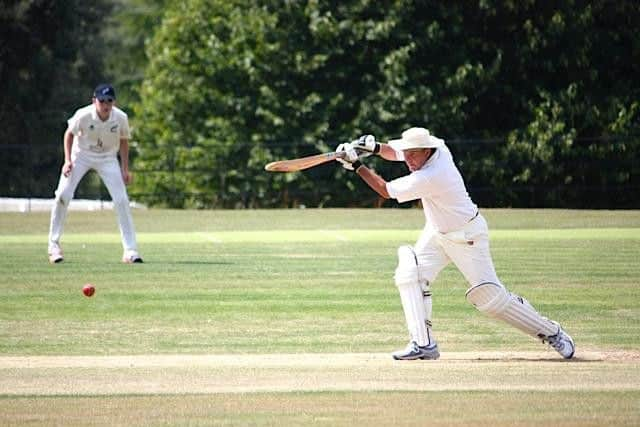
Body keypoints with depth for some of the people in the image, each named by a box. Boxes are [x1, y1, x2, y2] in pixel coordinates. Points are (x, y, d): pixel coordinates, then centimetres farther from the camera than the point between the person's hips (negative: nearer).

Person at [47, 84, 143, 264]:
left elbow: (123, 141, -1)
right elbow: (69, 134, -7)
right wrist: (68, 160, -16)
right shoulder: (83, 115, -26)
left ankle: (130, 250, -2)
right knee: (63, 195, -15)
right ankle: (54, 245, -1)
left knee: (122, 200, -10)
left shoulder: (121, 118, -20)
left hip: (107, 159, 1)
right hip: (81, 155, -1)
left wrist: (125, 169, -1)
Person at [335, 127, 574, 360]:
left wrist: (357, 166, -21)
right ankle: (424, 344, -9)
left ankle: (551, 333, 10)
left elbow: (386, 191, -24)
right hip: (437, 232, 9)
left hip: (467, 236, -9)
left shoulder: (431, 177, -33)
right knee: (409, 274, -10)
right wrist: (375, 147, -14)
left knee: (489, 296, -7)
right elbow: (394, 152, 7)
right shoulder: (438, 148, -9)